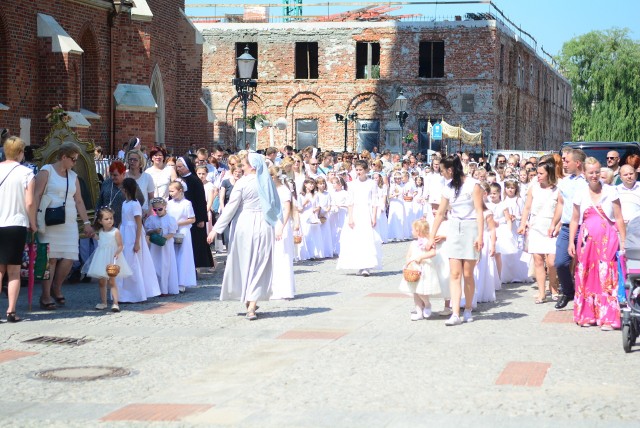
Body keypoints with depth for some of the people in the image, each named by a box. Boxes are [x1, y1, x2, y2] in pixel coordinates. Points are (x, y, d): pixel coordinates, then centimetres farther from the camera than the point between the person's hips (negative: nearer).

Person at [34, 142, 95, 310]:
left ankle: (56, 288, 18)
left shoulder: (73, 176, 18)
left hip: (69, 223, 5)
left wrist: (86, 222, 13)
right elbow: (37, 195, -5)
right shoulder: (46, 171, 1)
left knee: (69, 258, -5)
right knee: (51, 258, -8)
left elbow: (79, 201, 19)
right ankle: (46, 296, 0)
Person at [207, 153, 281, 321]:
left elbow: (231, 208, -9)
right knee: (259, 266, 4)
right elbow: (276, 206, 6)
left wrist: (216, 229, -5)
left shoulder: (242, 183, -9)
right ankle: (252, 304, -4)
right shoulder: (267, 182, 3)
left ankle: (248, 301, 23)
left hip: (244, 225, -3)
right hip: (264, 225, 3)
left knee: (244, 263, 13)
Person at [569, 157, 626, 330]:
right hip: (587, 241, 3)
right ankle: (587, 315, 16)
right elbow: (575, 220, 11)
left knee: (607, 277, -6)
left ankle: (608, 318, -4)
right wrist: (571, 242, 3)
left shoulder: (611, 192, 0)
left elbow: (619, 219, 0)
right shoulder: (581, 195, 6)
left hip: (607, 240, -3)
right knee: (587, 277, 6)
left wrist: (623, 242, -4)